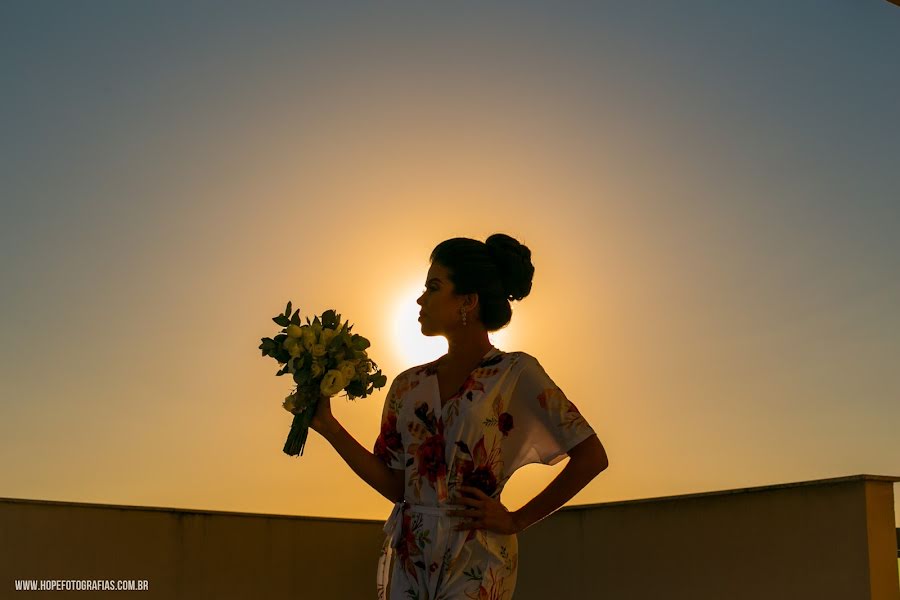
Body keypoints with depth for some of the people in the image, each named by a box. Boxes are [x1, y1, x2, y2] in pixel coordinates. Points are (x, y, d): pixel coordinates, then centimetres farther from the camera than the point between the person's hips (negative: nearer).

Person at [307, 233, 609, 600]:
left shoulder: (516, 374, -6)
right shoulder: (408, 386, 7)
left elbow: (591, 456, -10)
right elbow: (395, 485, 4)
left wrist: (517, 520, -9)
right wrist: (327, 426, 0)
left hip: (474, 561, -4)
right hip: (406, 556, 4)